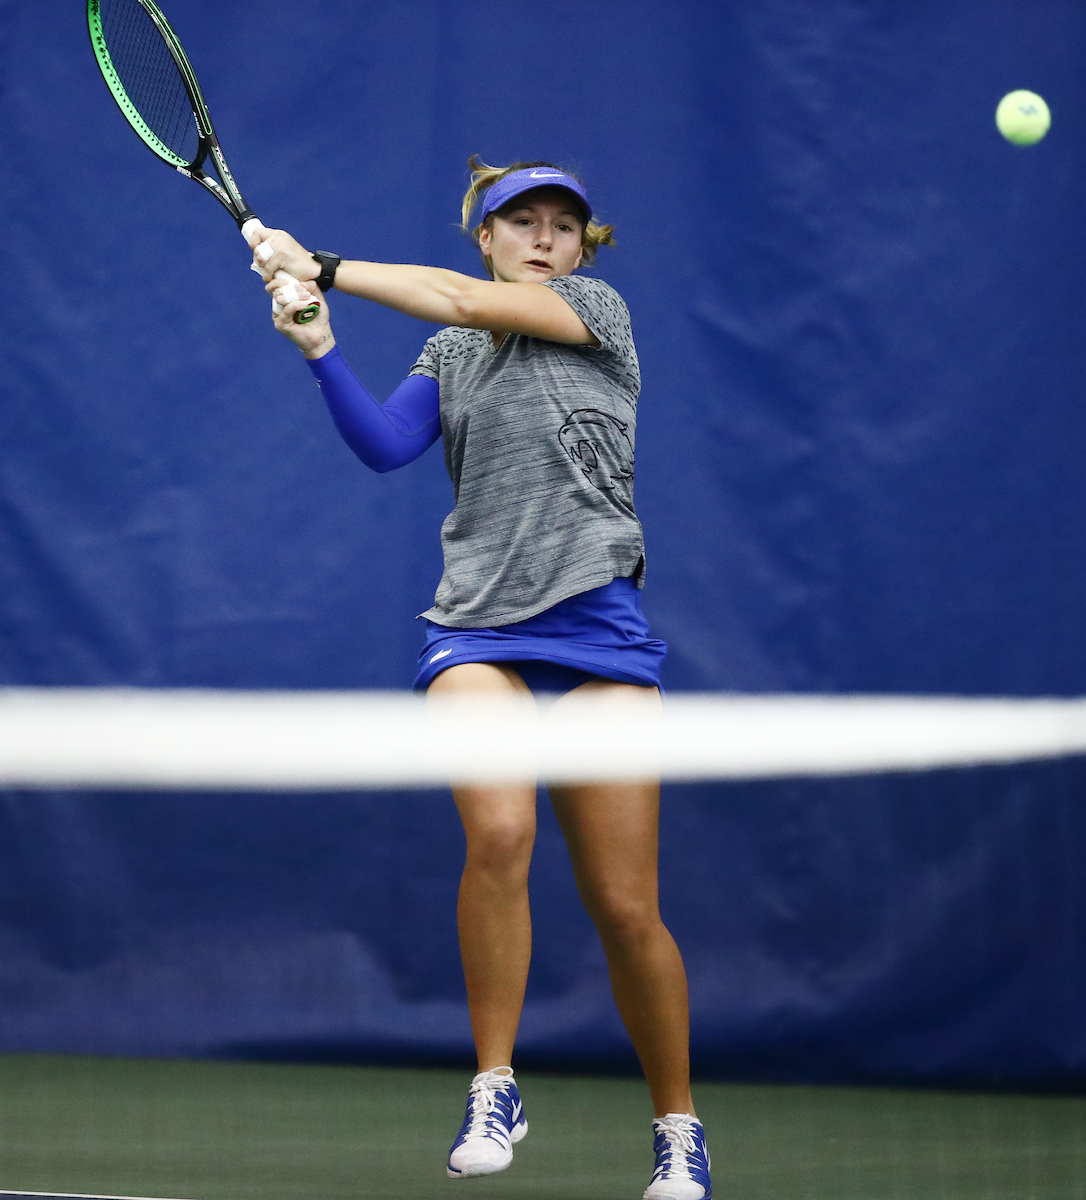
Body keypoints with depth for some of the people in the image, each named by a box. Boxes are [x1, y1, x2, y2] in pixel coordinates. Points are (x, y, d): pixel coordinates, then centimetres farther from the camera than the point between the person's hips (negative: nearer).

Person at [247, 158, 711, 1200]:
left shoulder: (597, 310, 7)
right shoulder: (450, 357, 17)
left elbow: (463, 299, -6)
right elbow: (384, 444, 1)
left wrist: (322, 268, -3)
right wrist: (319, 348, -13)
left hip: (594, 619, -2)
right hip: (476, 625, 2)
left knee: (623, 905, -2)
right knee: (497, 832, -26)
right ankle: (494, 1090, -11)